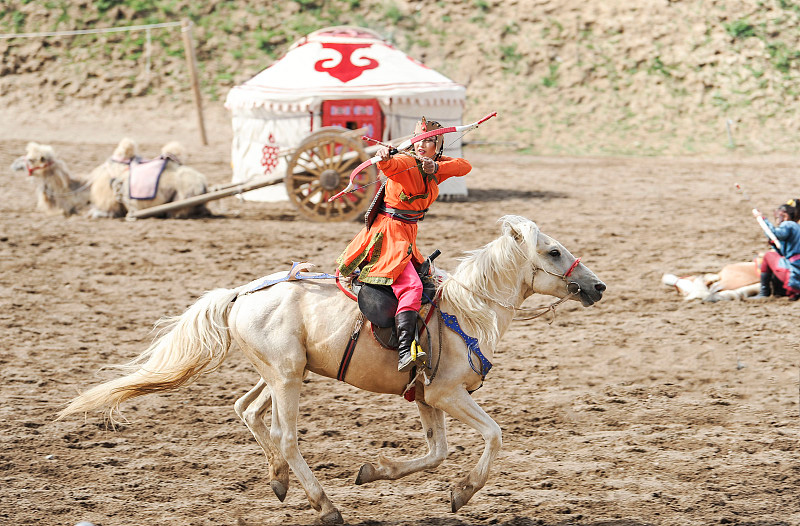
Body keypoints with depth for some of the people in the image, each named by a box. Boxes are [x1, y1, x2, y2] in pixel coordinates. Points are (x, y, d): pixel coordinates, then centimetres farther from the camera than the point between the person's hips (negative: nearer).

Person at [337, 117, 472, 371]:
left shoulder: (438, 166, 10)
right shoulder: (406, 162, -12)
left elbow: (465, 166, -4)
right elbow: (392, 166, -34)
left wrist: (437, 167, -20)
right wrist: (384, 158, -57)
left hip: (408, 235, 9)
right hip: (389, 232, -9)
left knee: (427, 279, 24)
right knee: (410, 286, -25)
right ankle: (404, 351, -36)